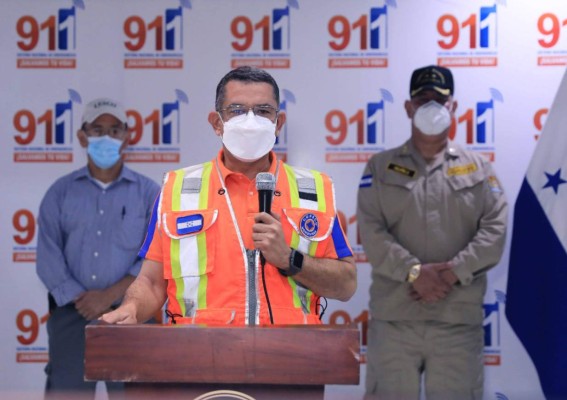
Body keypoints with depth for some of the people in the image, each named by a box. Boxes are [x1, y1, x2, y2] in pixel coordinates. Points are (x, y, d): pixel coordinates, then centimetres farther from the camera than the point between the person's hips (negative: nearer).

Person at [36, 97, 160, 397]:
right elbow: (48, 254, 1)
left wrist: (110, 295, -14)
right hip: (72, 314, 1)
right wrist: (81, 299, -12)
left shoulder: (149, 193, 6)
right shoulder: (61, 192, 10)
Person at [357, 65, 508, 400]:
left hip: (459, 319, 1)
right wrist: (413, 271, -16)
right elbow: (370, 229, -3)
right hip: (394, 318, 0)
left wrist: (453, 272, -13)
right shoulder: (381, 167, 10)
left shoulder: (478, 168, 12)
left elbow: (495, 228, 1)